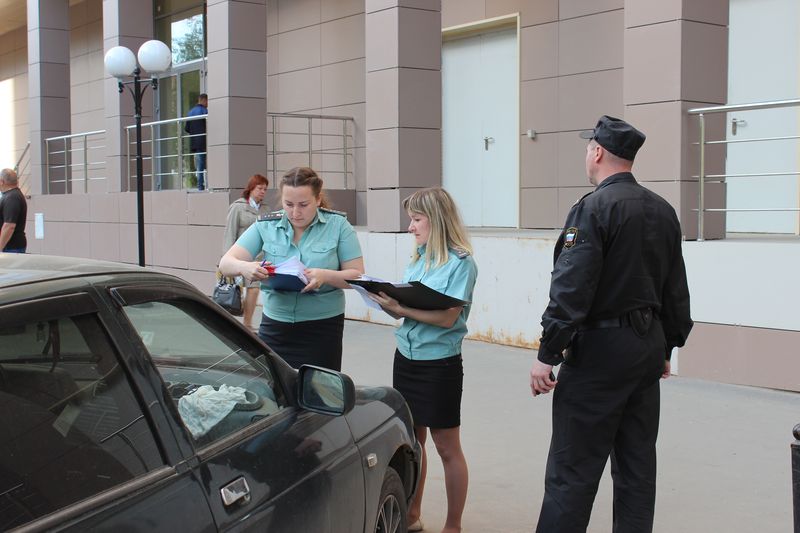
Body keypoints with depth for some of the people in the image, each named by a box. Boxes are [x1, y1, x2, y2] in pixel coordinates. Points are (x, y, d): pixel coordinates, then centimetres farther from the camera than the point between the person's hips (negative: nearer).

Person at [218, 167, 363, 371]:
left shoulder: (338, 226, -3)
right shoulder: (265, 226, 1)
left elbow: (357, 276, -5)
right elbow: (226, 264, -4)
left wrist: (325, 276, -25)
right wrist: (245, 267, -28)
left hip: (321, 329, -2)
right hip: (274, 328, 2)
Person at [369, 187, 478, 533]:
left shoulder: (460, 262, -13)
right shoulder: (418, 258, 8)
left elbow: (447, 317, -20)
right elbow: (406, 309, 10)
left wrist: (401, 307, -23)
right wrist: (386, 302, -9)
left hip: (439, 365, -7)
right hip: (406, 358, 7)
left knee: (446, 448, 5)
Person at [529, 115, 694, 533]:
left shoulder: (593, 209, -14)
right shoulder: (663, 212, 10)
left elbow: (570, 291, -19)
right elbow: (676, 290, 15)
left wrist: (547, 355, -15)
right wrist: (667, 347, 23)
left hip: (600, 348, -8)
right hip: (648, 349, 8)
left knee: (572, 471, -4)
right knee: (636, 465, 14)